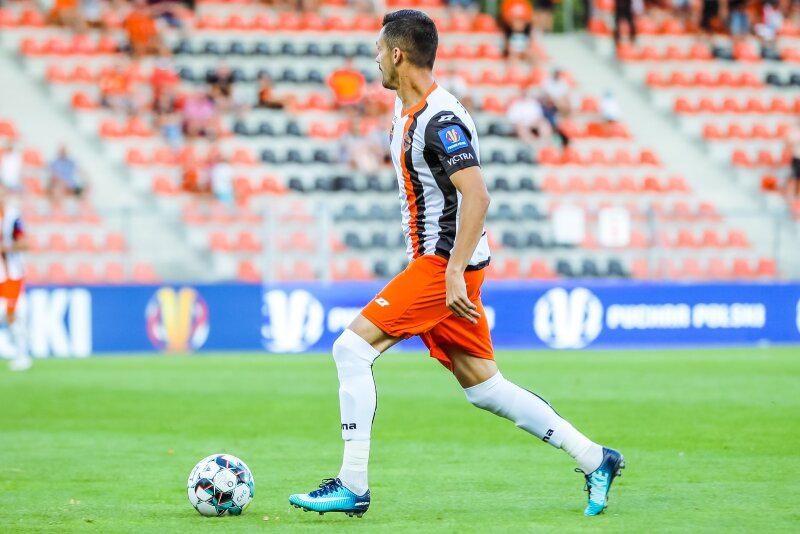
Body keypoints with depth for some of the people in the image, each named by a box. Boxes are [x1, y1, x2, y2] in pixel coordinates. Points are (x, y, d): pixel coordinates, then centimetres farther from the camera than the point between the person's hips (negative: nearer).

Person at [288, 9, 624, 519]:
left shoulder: (440, 119, -18)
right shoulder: (408, 109, 13)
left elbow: (477, 197, -25)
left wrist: (454, 274, -29)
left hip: (446, 262, -10)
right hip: (433, 261, 10)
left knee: (353, 347, -13)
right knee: (483, 386, 11)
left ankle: (352, 486, -12)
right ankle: (593, 458, 16)